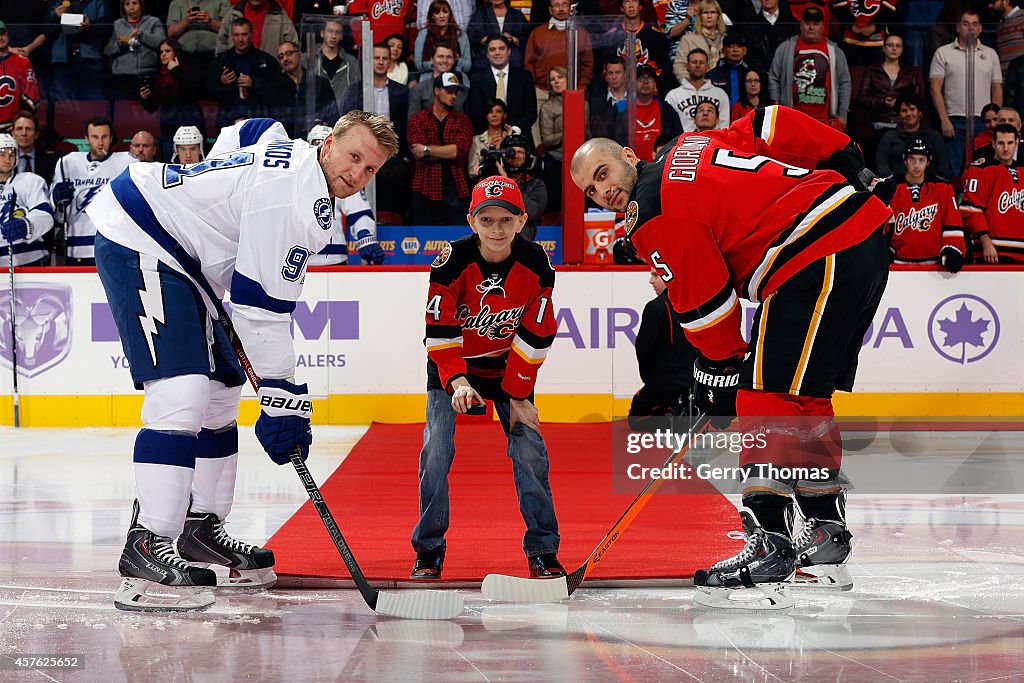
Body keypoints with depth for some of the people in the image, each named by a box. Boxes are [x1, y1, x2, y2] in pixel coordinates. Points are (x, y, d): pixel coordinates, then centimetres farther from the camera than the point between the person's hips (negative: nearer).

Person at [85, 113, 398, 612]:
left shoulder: (290, 155, 9)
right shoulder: (292, 200, -22)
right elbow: (261, 306, -24)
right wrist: (283, 396, -21)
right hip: (136, 245, -12)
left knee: (220, 392, 15)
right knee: (182, 393, -23)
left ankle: (201, 529, 25)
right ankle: (146, 547, -26)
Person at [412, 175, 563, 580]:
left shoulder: (535, 264, -18)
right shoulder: (453, 262, -24)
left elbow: (535, 335, -11)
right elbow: (439, 331, -21)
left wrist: (518, 395, -12)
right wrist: (457, 380, -34)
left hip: (508, 365, 2)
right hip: (452, 364, -1)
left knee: (529, 448, -7)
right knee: (437, 448, -14)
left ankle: (543, 550, 5)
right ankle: (428, 550, -1)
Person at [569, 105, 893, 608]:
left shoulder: (654, 215, -6)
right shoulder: (690, 147, 20)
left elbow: (705, 303, -6)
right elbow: (775, 124, 21)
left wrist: (719, 371, 7)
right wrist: (852, 168, 25)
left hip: (819, 262, -10)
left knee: (768, 396, -12)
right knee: (804, 399, 18)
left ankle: (768, 549, -18)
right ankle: (825, 539, 24)